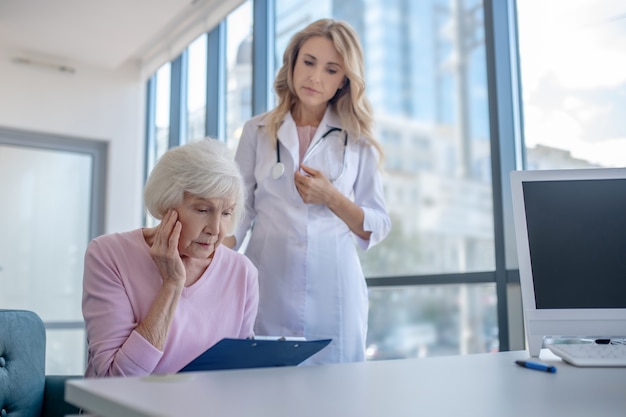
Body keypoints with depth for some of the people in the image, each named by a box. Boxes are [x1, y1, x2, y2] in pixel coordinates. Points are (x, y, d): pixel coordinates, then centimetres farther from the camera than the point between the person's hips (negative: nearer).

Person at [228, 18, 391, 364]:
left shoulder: (358, 140, 4)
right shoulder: (257, 132, 6)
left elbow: (377, 228, 2)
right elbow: (238, 214, 3)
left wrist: (331, 198, -14)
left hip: (333, 294, 0)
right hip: (267, 290, 0)